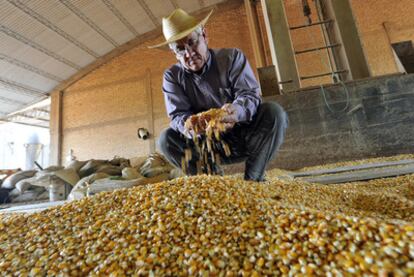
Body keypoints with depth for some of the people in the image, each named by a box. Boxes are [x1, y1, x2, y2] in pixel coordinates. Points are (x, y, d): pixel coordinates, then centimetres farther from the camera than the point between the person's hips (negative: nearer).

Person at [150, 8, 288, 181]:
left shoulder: (232, 57, -5)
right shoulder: (172, 77, -2)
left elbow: (250, 95, -16)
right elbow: (177, 115, -11)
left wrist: (237, 110, -40)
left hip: (245, 137, 0)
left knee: (274, 112, -26)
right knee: (166, 139, -19)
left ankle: (253, 179, -17)